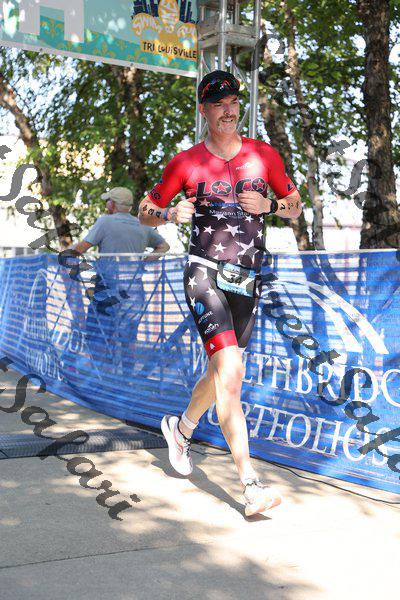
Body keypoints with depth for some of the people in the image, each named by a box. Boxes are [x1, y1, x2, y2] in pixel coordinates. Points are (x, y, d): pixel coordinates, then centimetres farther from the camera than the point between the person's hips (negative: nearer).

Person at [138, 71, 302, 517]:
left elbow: (295, 207, 16)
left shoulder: (264, 156, 8)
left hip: (247, 280, 4)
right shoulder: (186, 162, 2)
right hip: (205, 275, -4)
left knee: (221, 371, 15)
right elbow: (146, 212, 9)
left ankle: (181, 428, 45)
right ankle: (250, 485, -19)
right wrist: (172, 213, -13)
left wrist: (268, 205, -6)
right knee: (230, 370, -19)